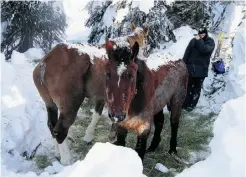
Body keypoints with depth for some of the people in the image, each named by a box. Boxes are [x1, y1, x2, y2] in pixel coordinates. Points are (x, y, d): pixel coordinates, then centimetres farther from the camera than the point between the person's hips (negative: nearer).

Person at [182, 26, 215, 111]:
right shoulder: (194, 40, 2)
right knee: (187, 86, 9)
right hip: (190, 67, 2)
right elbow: (187, 53, 4)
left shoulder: (210, 42, -3)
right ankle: (185, 103, 20)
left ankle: (192, 105, 14)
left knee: (197, 88, 5)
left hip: (201, 69, -2)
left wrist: (199, 40, -20)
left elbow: (205, 50, -23)